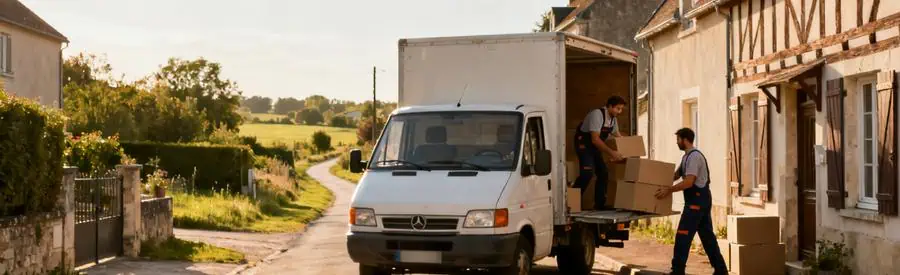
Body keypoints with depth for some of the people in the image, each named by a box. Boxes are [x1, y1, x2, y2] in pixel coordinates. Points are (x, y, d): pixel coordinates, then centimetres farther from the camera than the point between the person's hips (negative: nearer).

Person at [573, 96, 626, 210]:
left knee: (603, 173, 7)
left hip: (595, 146, 9)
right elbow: (595, 139, -33)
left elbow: (617, 136, 15)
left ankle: (600, 204, 16)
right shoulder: (597, 115, -27)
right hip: (584, 144, -9)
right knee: (587, 172, -23)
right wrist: (611, 152, -35)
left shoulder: (613, 118, 1)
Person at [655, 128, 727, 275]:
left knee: (683, 235, -9)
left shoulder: (694, 156, -17)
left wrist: (668, 190, -24)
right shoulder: (687, 156, 18)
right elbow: (675, 175, 24)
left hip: (696, 200, -11)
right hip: (701, 199, 11)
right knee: (707, 235, 12)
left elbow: (688, 182, -25)